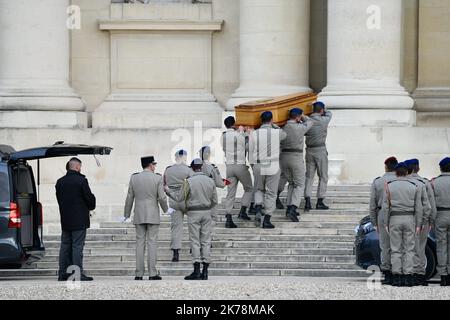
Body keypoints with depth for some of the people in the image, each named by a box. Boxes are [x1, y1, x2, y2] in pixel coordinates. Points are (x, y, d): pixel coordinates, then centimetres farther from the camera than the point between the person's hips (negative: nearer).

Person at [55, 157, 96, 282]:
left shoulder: (60, 182, 8)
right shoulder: (81, 180, -11)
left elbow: (59, 199, 11)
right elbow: (90, 198, -9)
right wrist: (91, 207, 11)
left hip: (65, 220, 6)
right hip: (79, 220, -6)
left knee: (65, 246, 10)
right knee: (77, 246, -6)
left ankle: (63, 273, 10)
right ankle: (78, 274, -9)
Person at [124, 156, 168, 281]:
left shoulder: (134, 178, 3)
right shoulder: (157, 178, -5)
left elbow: (129, 198, 5)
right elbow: (162, 197, -7)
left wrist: (127, 214, 15)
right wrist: (165, 209, 12)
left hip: (139, 216, 2)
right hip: (153, 215, -2)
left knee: (140, 243, 4)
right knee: (152, 243, -1)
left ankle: (139, 274, 1)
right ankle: (152, 273, -5)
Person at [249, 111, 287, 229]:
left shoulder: (254, 134, -5)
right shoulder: (277, 133, -7)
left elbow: (251, 151, 2)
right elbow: (284, 134, 18)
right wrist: (273, 125, 22)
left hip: (258, 167, 2)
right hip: (273, 167, -1)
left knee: (259, 190, 22)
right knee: (271, 194, 7)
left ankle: (258, 210, -1)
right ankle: (266, 220, 6)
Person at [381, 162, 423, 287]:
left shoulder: (389, 186, 0)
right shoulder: (414, 187, 3)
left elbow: (385, 206, -3)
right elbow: (418, 207, 0)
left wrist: (385, 224, 0)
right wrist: (418, 225, 3)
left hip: (394, 219, -1)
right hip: (409, 219, 1)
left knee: (395, 250, 2)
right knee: (409, 249, 3)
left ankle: (397, 277, -3)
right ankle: (408, 277, -4)